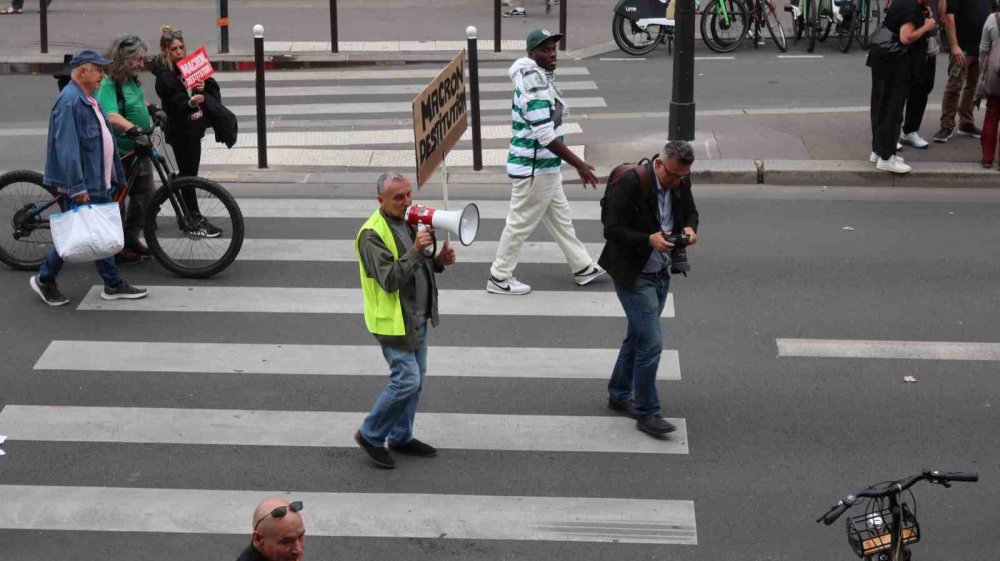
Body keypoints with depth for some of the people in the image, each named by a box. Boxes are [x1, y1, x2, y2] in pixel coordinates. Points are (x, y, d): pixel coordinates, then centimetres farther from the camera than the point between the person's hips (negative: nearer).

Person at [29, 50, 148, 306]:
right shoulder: (69, 101, -19)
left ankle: (113, 285, 18)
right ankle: (45, 280, 12)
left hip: (99, 183, 10)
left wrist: (116, 177, 22)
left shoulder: (89, 100, 13)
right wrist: (77, 187, -27)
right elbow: (67, 147, -25)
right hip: (84, 185, -10)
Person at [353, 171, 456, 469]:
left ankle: (401, 436, 28)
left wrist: (438, 260, -1)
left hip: (418, 318, 9)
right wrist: (416, 251, -34)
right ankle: (370, 435, 7)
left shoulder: (410, 222, 9)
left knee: (415, 379, 14)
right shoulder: (372, 235, -20)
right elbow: (390, 280, -25)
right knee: (406, 381, -10)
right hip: (393, 320, -9)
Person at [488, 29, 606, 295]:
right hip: (534, 169, -10)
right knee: (520, 223, 2)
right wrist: (579, 164, -24)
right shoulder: (536, 90, -25)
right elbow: (547, 137, -28)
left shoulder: (539, 79, 8)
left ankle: (583, 267, 31)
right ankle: (499, 278, 13)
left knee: (560, 218, 19)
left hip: (544, 167, 10)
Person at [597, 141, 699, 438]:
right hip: (633, 275, -7)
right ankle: (647, 413, 2)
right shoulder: (630, 183, -23)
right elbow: (612, 230, -21)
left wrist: (689, 228, -10)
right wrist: (649, 239, -31)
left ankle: (619, 395, 36)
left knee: (638, 337, 19)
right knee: (651, 342, -9)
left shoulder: (681, 181, -3)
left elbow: (690, 211, 13)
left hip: (660, 273, 7)